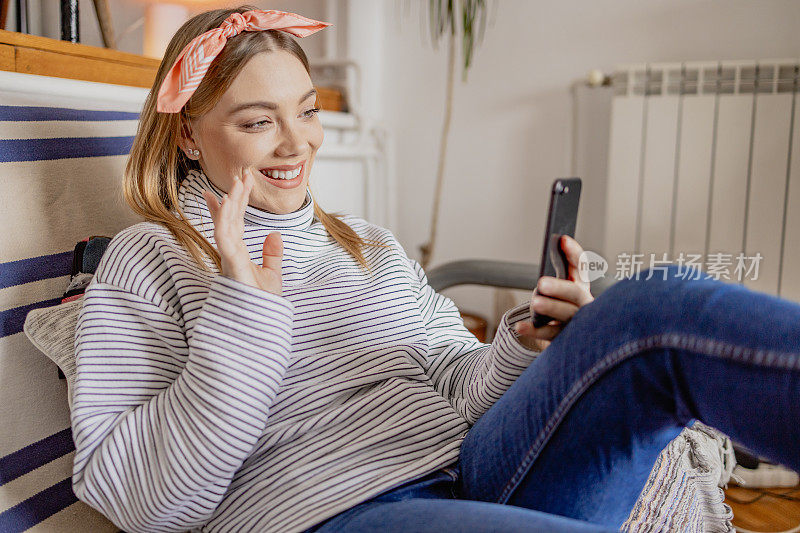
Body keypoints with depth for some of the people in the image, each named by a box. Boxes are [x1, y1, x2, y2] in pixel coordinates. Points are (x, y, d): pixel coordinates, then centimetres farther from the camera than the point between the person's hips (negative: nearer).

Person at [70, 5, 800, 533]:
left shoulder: (374, 247, 20)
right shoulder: (148, 260, 5)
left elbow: (454, 387, 15)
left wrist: (526, 347, -6)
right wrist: (241, 318, -14)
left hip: (476, 472, 5)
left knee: (654, 310, -21)